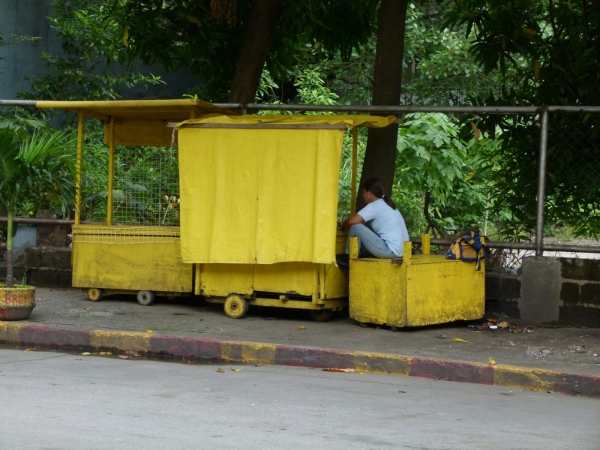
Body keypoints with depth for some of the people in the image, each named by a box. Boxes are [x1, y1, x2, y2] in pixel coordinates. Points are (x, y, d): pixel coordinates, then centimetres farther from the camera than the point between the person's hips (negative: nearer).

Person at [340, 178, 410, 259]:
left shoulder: (374, 206, -8)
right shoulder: (386, 205, 19)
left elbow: (351, 221, -15)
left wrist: (343, 226, 5)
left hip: (390, 250, -10)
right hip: (400, 250, 10)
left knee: (356, 227, -9)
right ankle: (362, 255, 18)